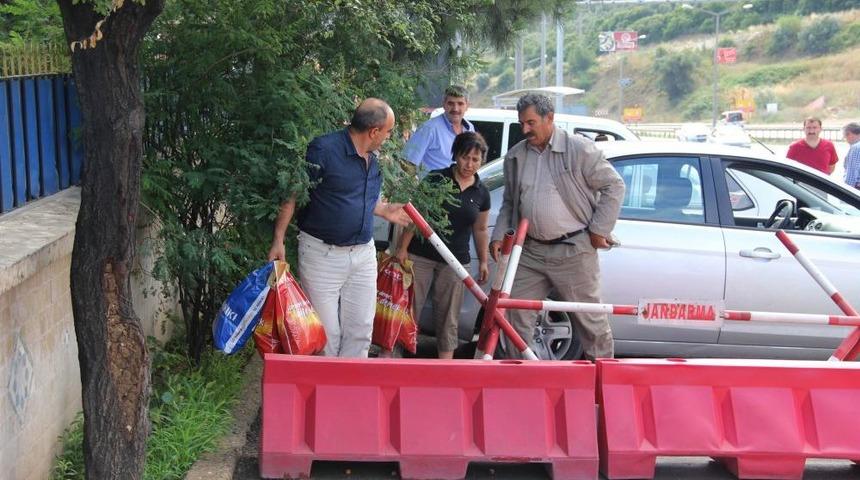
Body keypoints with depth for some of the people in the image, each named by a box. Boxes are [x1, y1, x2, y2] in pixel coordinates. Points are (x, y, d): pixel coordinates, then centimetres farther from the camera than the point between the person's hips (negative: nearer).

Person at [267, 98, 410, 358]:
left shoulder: (372, 159, 9)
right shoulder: (324, 149, -15)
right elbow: (293, 195, -13)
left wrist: (385, 210, 17)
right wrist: (278, 240, -17)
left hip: (363, 255, 7)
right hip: (322, 255, -7)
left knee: (360, 331, 10)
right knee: (326, 334, -1)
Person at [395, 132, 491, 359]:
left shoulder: (482, 194, 6)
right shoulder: (436, 179, -6)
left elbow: (480, 230, 17)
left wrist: (483, 262, 16)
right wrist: (403, 248, -8)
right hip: (421, 255, -3)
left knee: (448, 320, 8)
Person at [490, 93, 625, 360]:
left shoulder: (580, 149, -6)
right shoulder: (515, 157, 10)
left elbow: (614, 187, -3)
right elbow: (509, 203, 20)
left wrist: (599, 230, -6)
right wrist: (499, 236, 7)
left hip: (573, 251, -5)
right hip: (530, 251, 5)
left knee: (590, 319, 3)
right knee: (516, 315, 4)